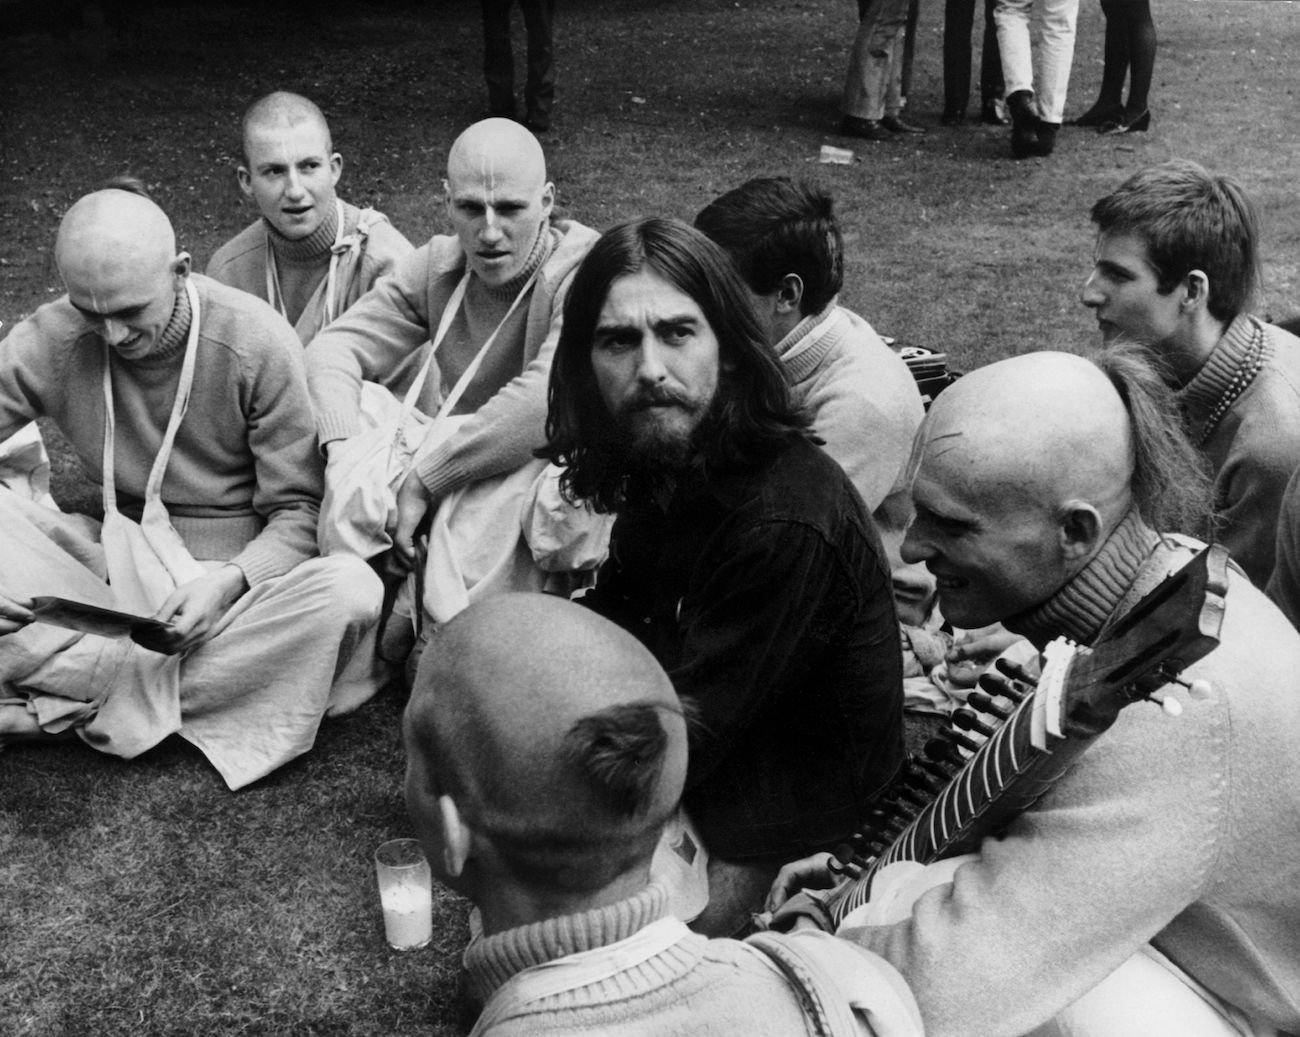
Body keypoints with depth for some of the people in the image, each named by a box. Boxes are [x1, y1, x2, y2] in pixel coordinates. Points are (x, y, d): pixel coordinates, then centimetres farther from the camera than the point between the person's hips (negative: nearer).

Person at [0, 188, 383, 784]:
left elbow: (299, 509, -10)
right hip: (117, 564, 2)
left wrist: (228, 583, -28)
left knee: (350, 593, -34)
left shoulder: (256, 343, -14)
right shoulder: (48, 344, -8)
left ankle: (71, 707, -26)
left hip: (243, 567, -1)